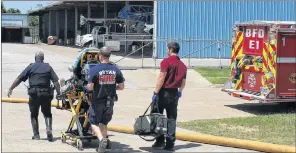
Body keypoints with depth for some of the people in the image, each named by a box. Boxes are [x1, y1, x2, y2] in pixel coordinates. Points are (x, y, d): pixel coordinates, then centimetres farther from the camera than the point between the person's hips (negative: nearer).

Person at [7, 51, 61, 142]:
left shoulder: (31, 67, 4)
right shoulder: (48, 67, 7)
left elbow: (19, 79, 1)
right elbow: (56, 81, -1)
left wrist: (10, 89, 7)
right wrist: (58, 93, 1)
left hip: (34, 94, -1)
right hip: (46, 93, 1)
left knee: (34, 115, 12)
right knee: (47, 113, 14)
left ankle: (36, 135, 9)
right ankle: (49, 129, -9)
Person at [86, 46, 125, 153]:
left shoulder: (94, 69, -14)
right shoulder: (116, 69, -3)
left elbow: (90, 87, -17)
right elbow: (121, 87, 0)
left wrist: (87, 87, 6)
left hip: (97, 101, -4)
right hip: (110, 102, 4)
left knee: (94, 122, 9)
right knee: (104, 123, 20)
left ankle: (102, 139, -14)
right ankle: (104, 144, 21)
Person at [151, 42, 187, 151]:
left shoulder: (166, 61, -9)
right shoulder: (183, 65, 9)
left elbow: (161, 78, -16)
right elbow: (183, 82, 16)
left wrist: (155, 92, -15)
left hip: (163, 92, -5)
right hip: (174, 94, 5)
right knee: (171, 119, 8)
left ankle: (160, 141, 8)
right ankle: (170, 144, 6)